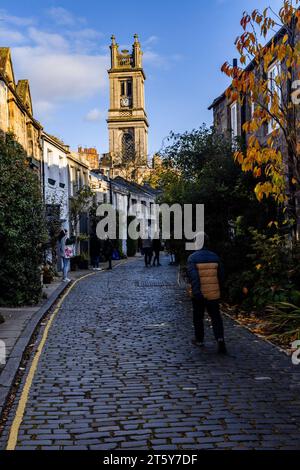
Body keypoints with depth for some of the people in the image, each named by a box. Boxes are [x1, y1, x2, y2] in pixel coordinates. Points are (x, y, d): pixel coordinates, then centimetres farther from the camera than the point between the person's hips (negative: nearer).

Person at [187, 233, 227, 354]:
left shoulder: (192, 258, -10)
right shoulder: (215, 257, 1)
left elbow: (193, 277, -21)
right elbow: (220, 276, 9)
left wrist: (197, 293, -22)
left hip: (199, 295, -2)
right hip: (214, 294, 2)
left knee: (198, 318, 15)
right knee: (216, 318, 6)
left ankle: (199, 340, 26)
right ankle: (220, 339, -12)